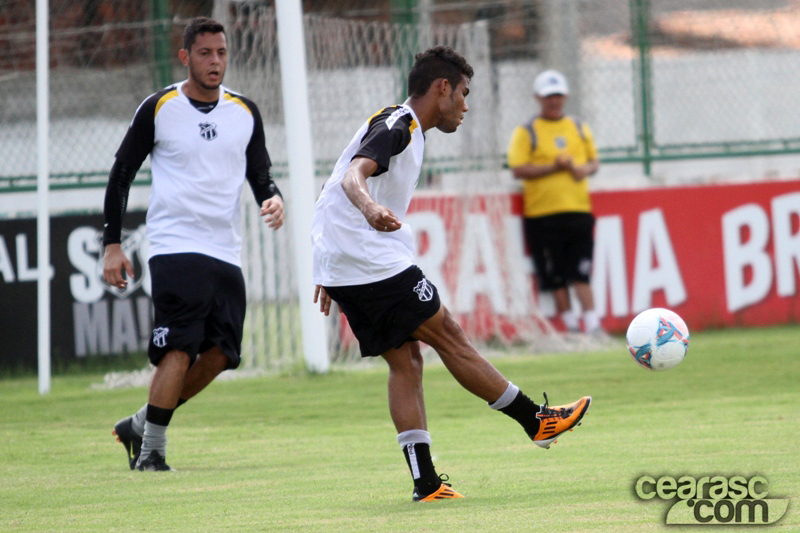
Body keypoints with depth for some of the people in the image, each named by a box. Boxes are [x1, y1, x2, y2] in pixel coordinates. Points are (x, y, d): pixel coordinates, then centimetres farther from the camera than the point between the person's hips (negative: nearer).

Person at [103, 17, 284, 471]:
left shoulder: (246, 113, 11)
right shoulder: (158, 109, -1)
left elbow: (260, 174, 18)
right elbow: (121, 176, 5)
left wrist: (274, 198, -7)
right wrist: (112, 245, 0)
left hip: (227, 253, 5)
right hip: (175, 247, -5)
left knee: (219, 355, -1)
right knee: (179, 350, -17)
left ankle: (140, 425, 16)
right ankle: (151, 450, -8)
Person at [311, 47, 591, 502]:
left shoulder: (401, 128, 20)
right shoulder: (399, 125, -12)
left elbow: (349, 183, 29)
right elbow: (354, 175, -29)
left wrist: (331, 274, 31)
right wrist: (371, 208, -53)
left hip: (343, 270, 10)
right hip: (375, 263, -10)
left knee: (406, 361, 6)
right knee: (449, 337, -2)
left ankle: (425, 482, 0)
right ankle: (538, 421, 6)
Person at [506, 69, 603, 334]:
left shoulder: (579, 128, 16)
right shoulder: (526, 133, 2)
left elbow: (594, 160, 20)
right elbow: (518, 169, -7)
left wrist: (585, 169, -3)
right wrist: (553, 167, -16)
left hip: (579, 209, 3)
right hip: (543, 212, -3)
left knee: (581, 272, -2)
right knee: (555, 276, -1)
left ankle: (592, 324, -3)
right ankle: (570, 325, 6)